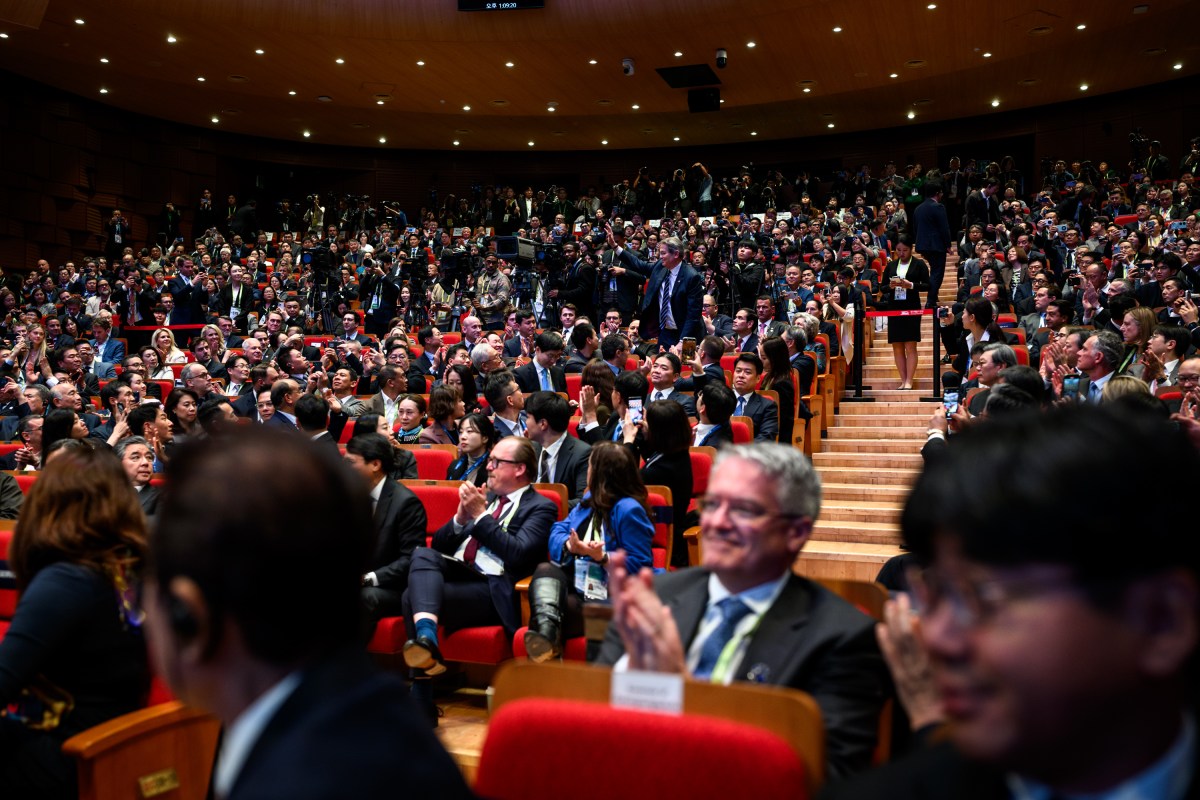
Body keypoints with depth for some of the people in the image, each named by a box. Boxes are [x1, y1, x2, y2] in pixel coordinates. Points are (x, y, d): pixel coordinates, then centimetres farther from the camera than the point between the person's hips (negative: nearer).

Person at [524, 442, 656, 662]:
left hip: (606, 600, -7)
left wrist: (602, 557, -26)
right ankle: (547, 630, -50)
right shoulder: (589, 500, 17)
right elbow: (558, 529, 10)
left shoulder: (629, 510, -11)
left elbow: (640, 566, -15)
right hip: (575, 584, 7)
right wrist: (570, 545, -13)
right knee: (545, 569, -27)